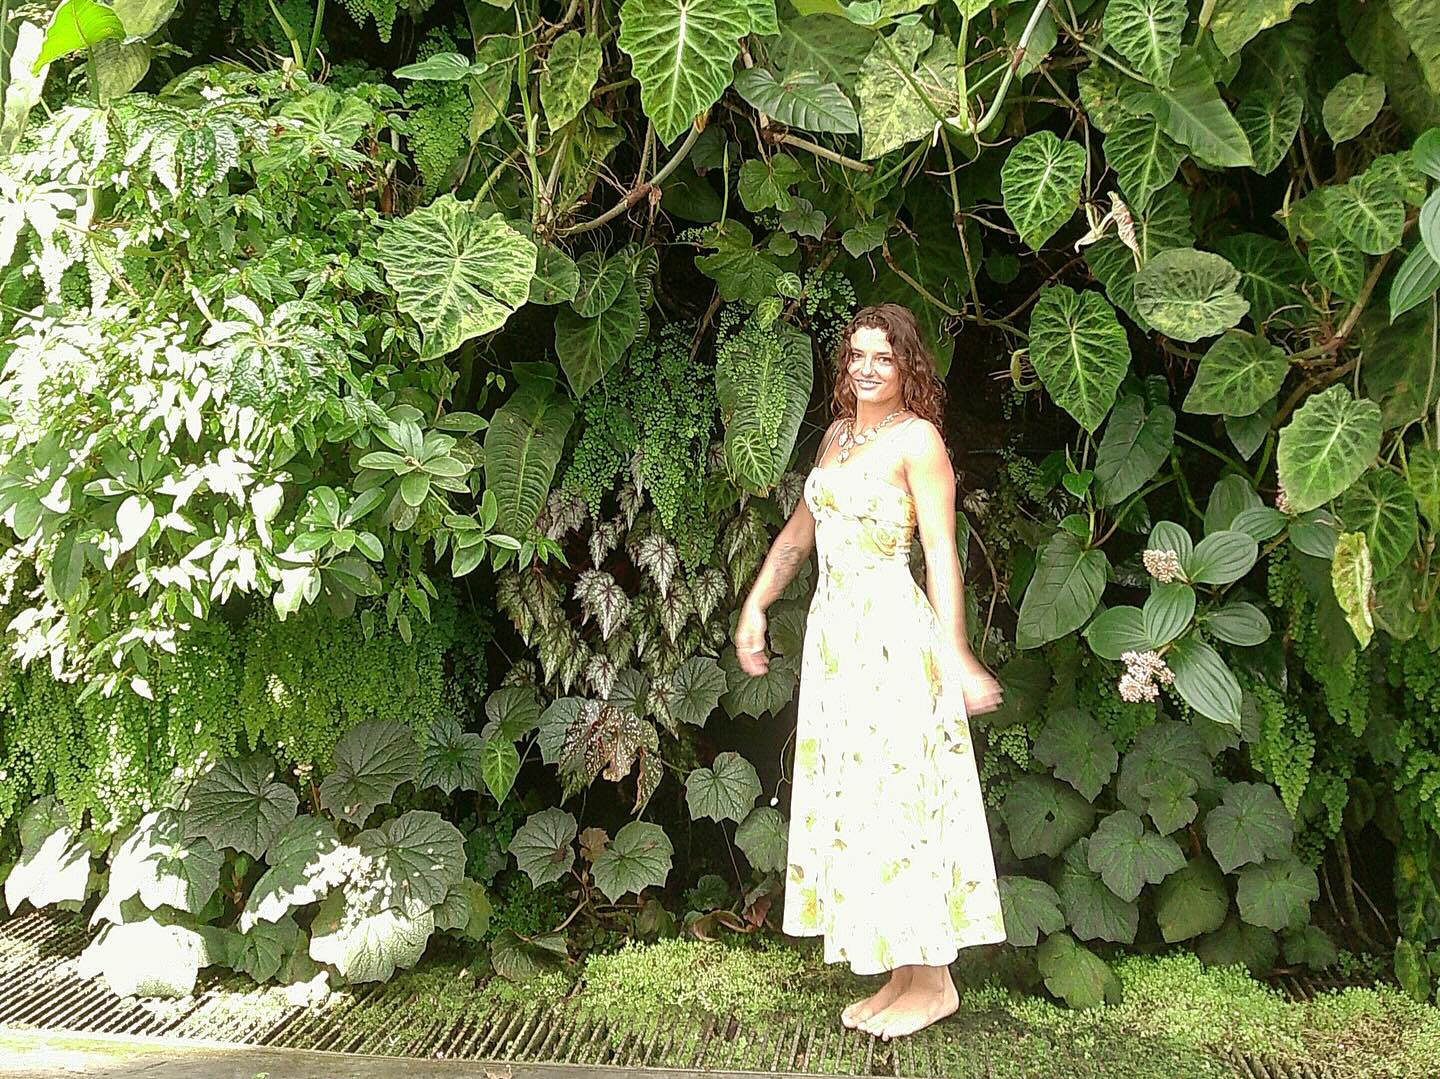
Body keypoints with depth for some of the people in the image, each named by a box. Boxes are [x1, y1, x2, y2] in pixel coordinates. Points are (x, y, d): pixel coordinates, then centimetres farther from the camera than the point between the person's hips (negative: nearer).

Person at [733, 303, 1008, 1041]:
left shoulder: (917, 439, -7)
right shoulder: (838, 434, 15)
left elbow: (941, 552, -13)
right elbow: (800, 530, 20)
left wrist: (955, 654, -17)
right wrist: (755, 605, 16)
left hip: (892, 634, -8)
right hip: (833, 628, 8)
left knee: (896, 799, -3)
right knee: (853, 800, 10)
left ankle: (932, 980, 11)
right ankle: (900, 977, 21)